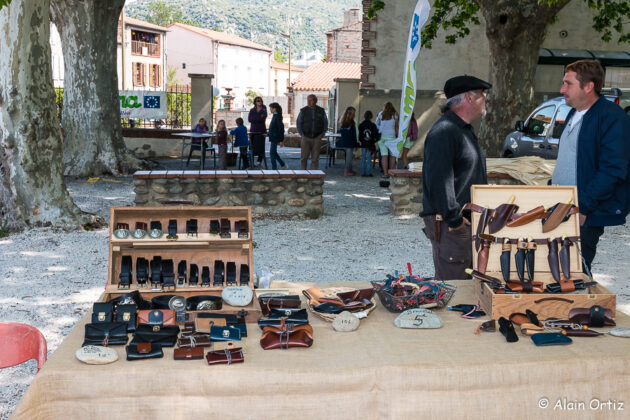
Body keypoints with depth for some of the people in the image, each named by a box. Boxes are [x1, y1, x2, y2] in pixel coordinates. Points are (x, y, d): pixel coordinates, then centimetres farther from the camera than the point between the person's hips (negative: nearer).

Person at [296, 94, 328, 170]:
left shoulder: (321, 111, 4)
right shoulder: (303, 110, 1)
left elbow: (325, 123, 11)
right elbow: (298, 122, 7)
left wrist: (322, 134, 0)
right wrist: (301, 134, -2)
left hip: (317, 138, 1)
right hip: (306, 137, -1)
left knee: (315, 158, 2)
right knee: (304, 157, -5)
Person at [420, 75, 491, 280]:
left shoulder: (464, 130, 19)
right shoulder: (444, 131, -16)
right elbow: (439, 180, -23)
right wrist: (453, 218, -22)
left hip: (468, 220, 10)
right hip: (449, 224, -10)